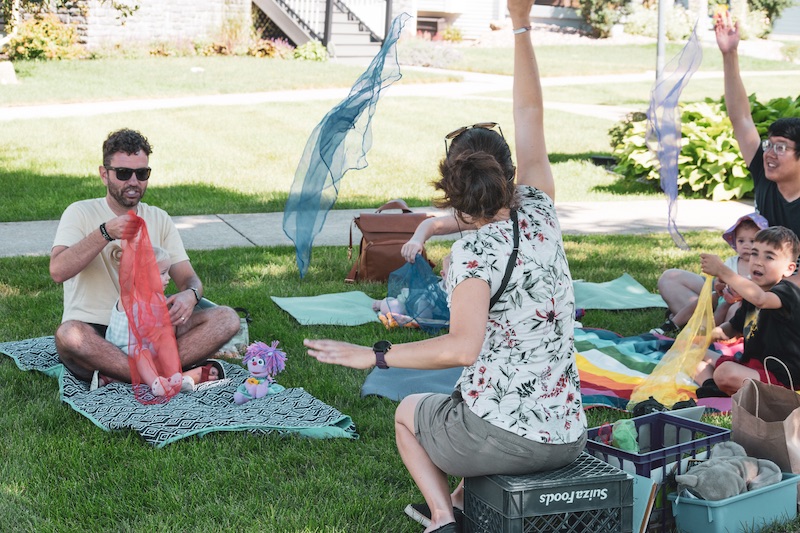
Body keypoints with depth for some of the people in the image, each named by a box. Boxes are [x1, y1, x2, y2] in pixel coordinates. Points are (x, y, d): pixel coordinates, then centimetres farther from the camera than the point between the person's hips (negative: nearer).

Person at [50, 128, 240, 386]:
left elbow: (188, 277, 7)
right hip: (96, 333, -4)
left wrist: (190, 294, -18)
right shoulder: (81, 213, 1)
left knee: (226, 318, -18)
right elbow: (58, 270, -16)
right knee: (68, 334, -39)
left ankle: (119, 375, -32)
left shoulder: (159, 219, 13)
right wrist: (105, 233, -27)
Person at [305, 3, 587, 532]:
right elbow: (532, 116, 6)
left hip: (501, 439, -5)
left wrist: (373, 355, -19)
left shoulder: (473, 252, -16)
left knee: (409, 412, 28)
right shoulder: (541, 216, -1)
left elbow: (463, 347, -27)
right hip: (568, 437, 6)